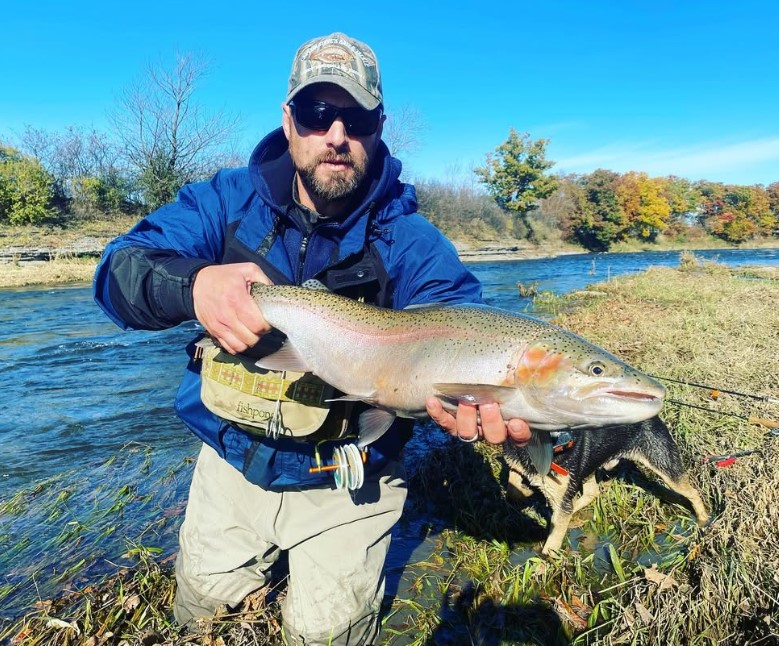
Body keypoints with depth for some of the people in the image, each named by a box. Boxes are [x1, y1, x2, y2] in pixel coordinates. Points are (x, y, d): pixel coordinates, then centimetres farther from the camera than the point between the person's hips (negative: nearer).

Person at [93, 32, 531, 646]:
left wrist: (480, 401, -53)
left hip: (346, 482, -2)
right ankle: (267, 552, 49)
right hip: (234, 457, 3)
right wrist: (192, 285, -42)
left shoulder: (412, 243, -17)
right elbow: (118, 268, -18)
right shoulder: (228, 201, -10)